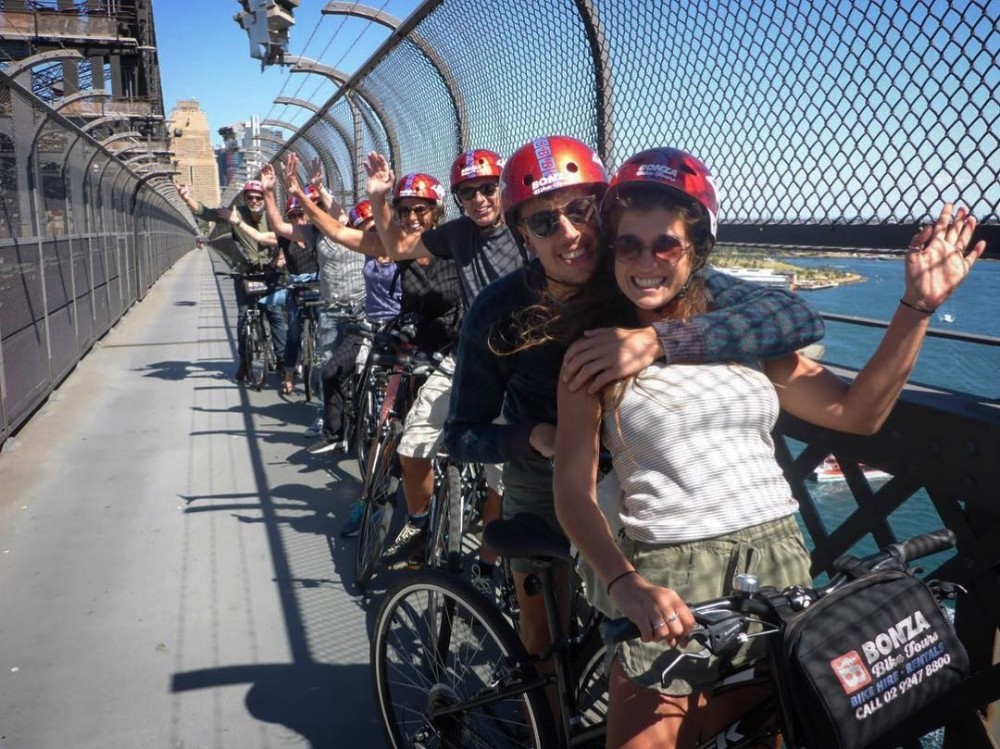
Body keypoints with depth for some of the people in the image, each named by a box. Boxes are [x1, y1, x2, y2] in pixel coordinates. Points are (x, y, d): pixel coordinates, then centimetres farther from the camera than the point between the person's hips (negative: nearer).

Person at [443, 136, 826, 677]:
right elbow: (461, 434, -13)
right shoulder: (497, 313, -22)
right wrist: (537, 438, -33)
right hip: (543, 485, 1)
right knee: (541, 641, 14)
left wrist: (657, 341, -50)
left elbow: (799, 317, -37)